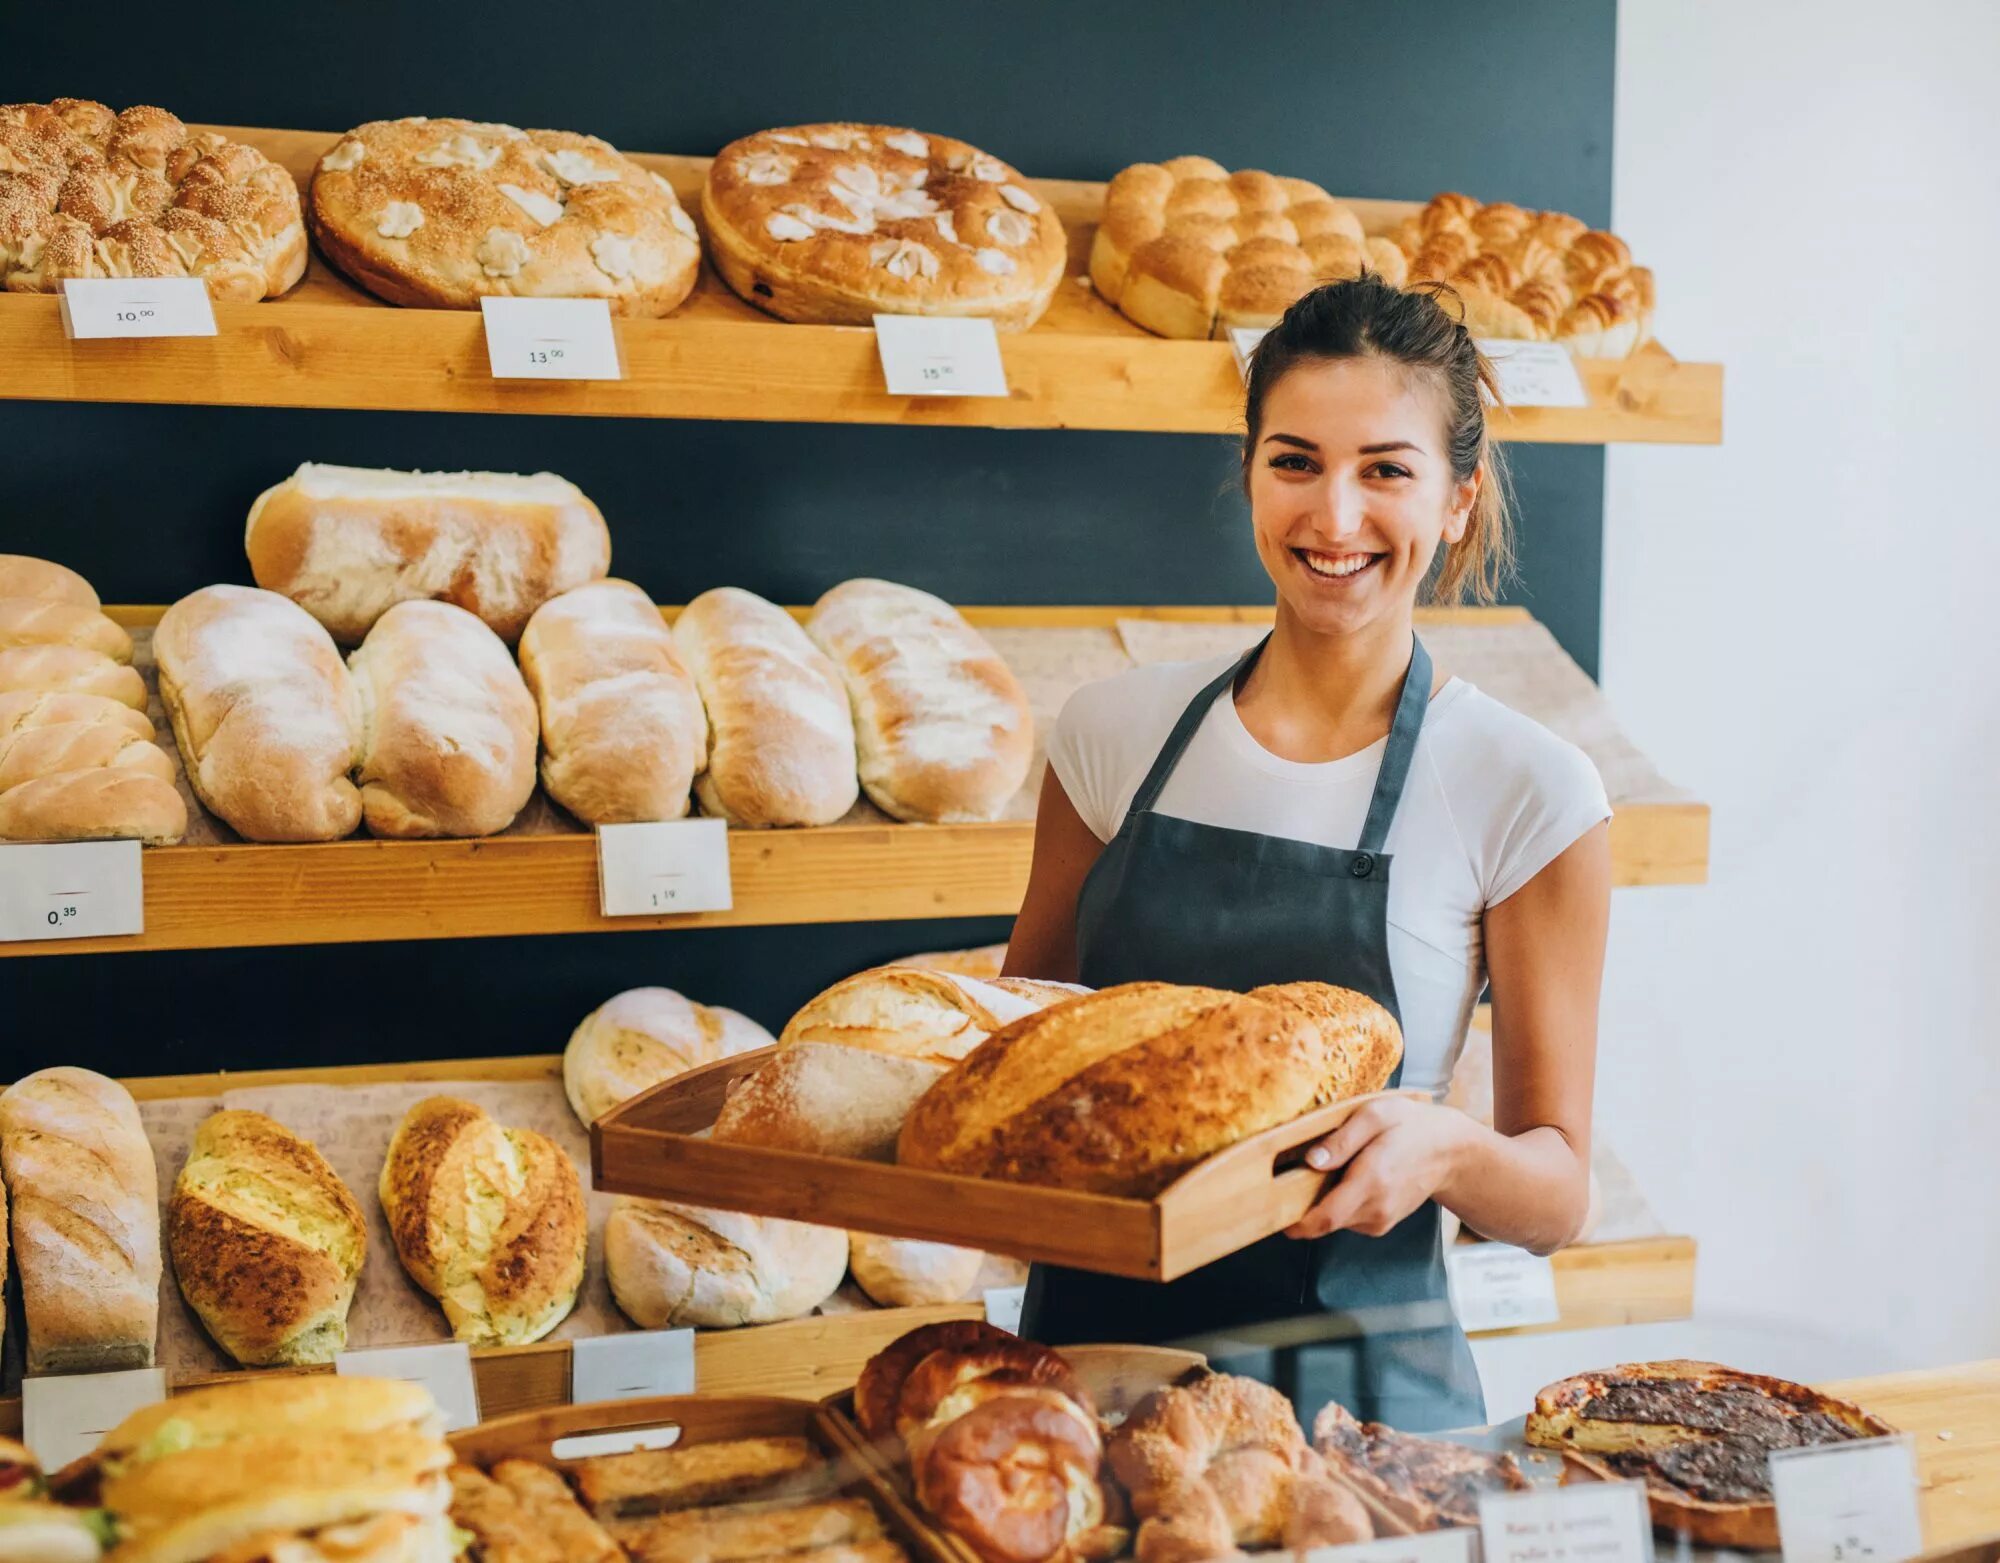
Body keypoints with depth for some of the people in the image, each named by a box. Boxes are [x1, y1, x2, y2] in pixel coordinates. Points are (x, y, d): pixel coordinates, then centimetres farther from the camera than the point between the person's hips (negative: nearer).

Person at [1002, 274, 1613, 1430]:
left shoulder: (1527, 792, -8)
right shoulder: (1119, 730, 0)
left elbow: (1558, 1194, -4)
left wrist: (1444, 1149, -24)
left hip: (1351, 1383, -2)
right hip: (1092, 1340, 3)